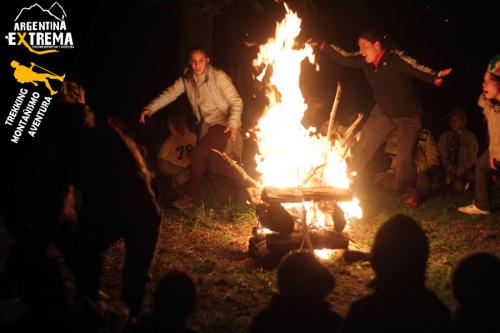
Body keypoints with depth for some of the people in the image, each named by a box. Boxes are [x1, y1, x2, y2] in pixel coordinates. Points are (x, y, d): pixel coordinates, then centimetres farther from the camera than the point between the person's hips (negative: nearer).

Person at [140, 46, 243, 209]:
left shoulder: (218, 77, -17)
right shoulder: (187, 79, 0)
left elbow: (236, 101, -16)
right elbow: (170, 93, -6)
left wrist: (233, 123, -30)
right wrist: (151, 108, -21)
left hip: (223, 122, -7)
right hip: (207, 124, 7)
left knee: (197, 153, -17)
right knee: (203, 160, 6)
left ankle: (189, 197, -9)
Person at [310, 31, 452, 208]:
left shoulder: (397, 59, -27)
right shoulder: (365, 61, -9)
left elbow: (418, 70, -36)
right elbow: (343, 58, -3)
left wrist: (435, 77, -55)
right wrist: (321, 45, -10)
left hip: (408, 114, -5)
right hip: (383, 111, 5)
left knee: (405, 157, -10)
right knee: (362, 147, 2)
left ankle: (409, 194, 9)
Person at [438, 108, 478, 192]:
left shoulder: (470, 137, 7)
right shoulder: (444, 137, 11)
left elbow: (473, 159, 3)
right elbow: (442, 157, 6)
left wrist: (459, 171, -11)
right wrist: (449, 173, -11)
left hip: (464, 172, -1)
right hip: (448, 170, 1)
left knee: (458, 186, -31)